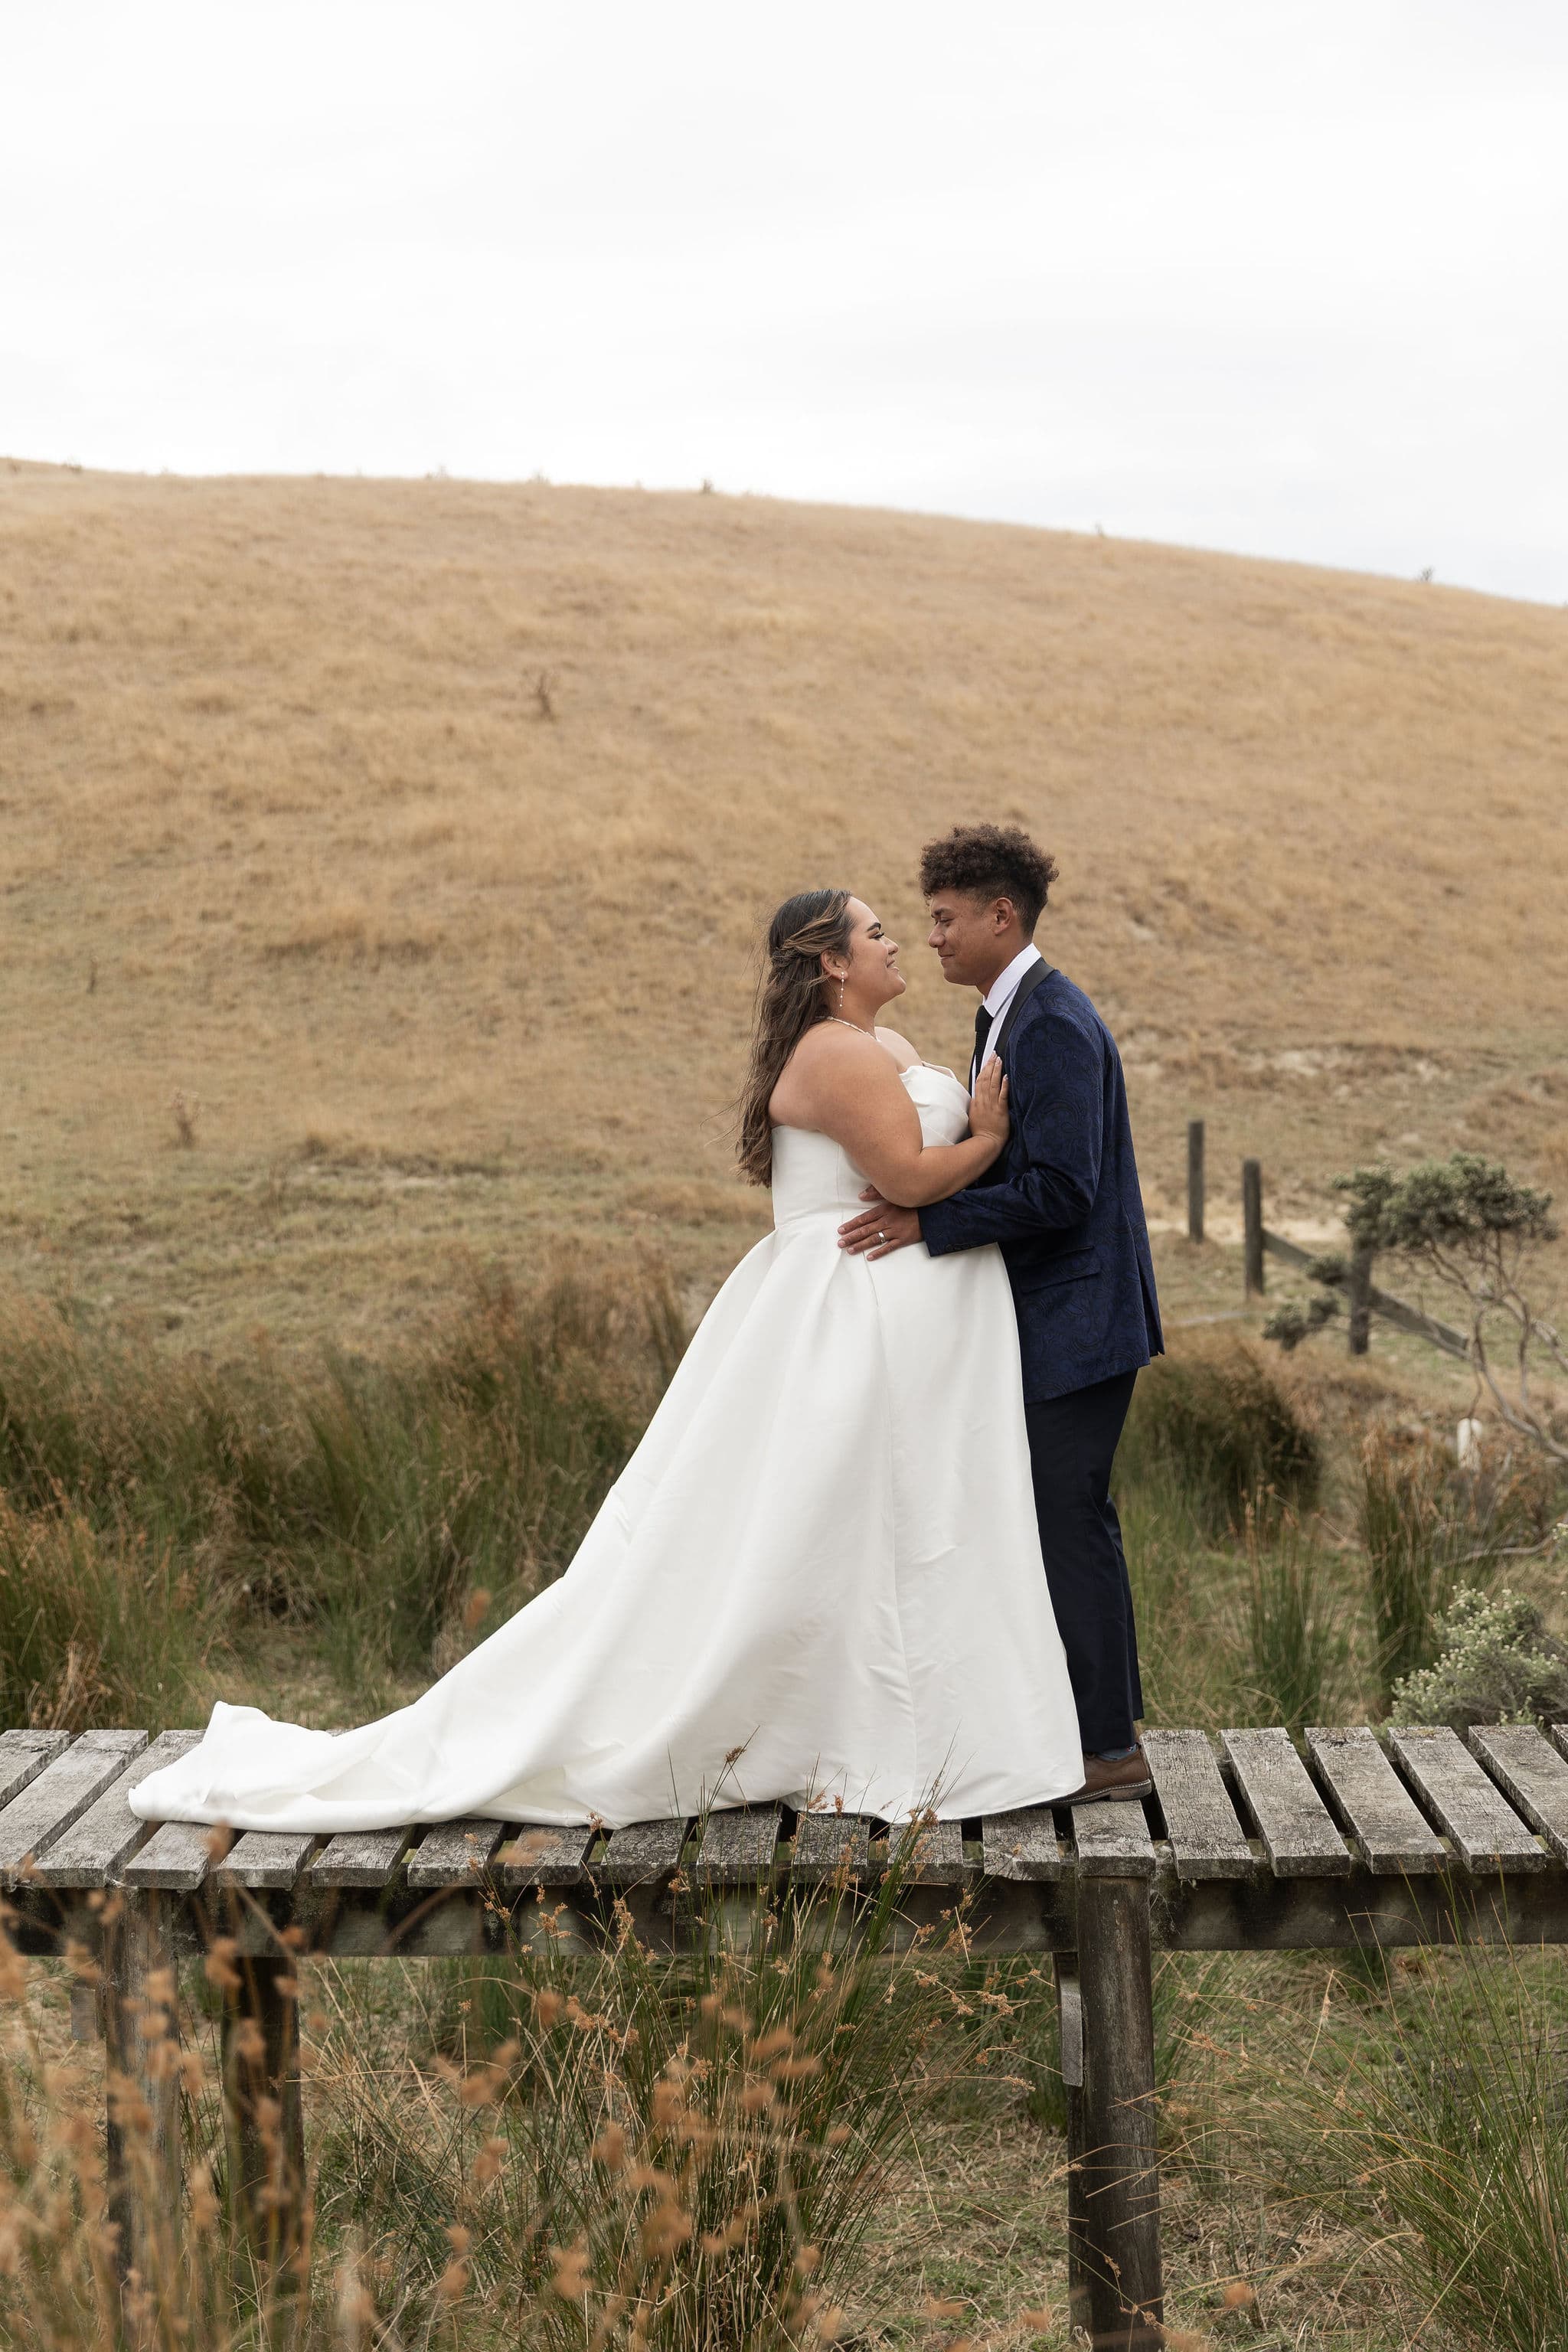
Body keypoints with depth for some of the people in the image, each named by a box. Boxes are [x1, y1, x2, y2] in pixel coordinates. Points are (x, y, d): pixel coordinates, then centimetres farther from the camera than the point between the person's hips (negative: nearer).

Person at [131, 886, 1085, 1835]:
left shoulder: (881, 1045, 17)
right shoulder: (840, 1055, -16)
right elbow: (910, 1173, -20)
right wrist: (991, 1138, -4)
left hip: (896, 1321, 10)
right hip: (848, 1322, -10)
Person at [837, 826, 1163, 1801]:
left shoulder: (1055, 1026, -18)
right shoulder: (1009, 1018, 14)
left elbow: (1059, 1189, -24)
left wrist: (929, 1222, -21)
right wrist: (917, 1194, 4)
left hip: (1078, 1317, -10)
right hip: (1049, 1318, 10)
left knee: (1070, 1518, -6)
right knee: (1061, 1517, 14)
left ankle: (1109, 1748, 2)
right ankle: (1101, 1726, 24)